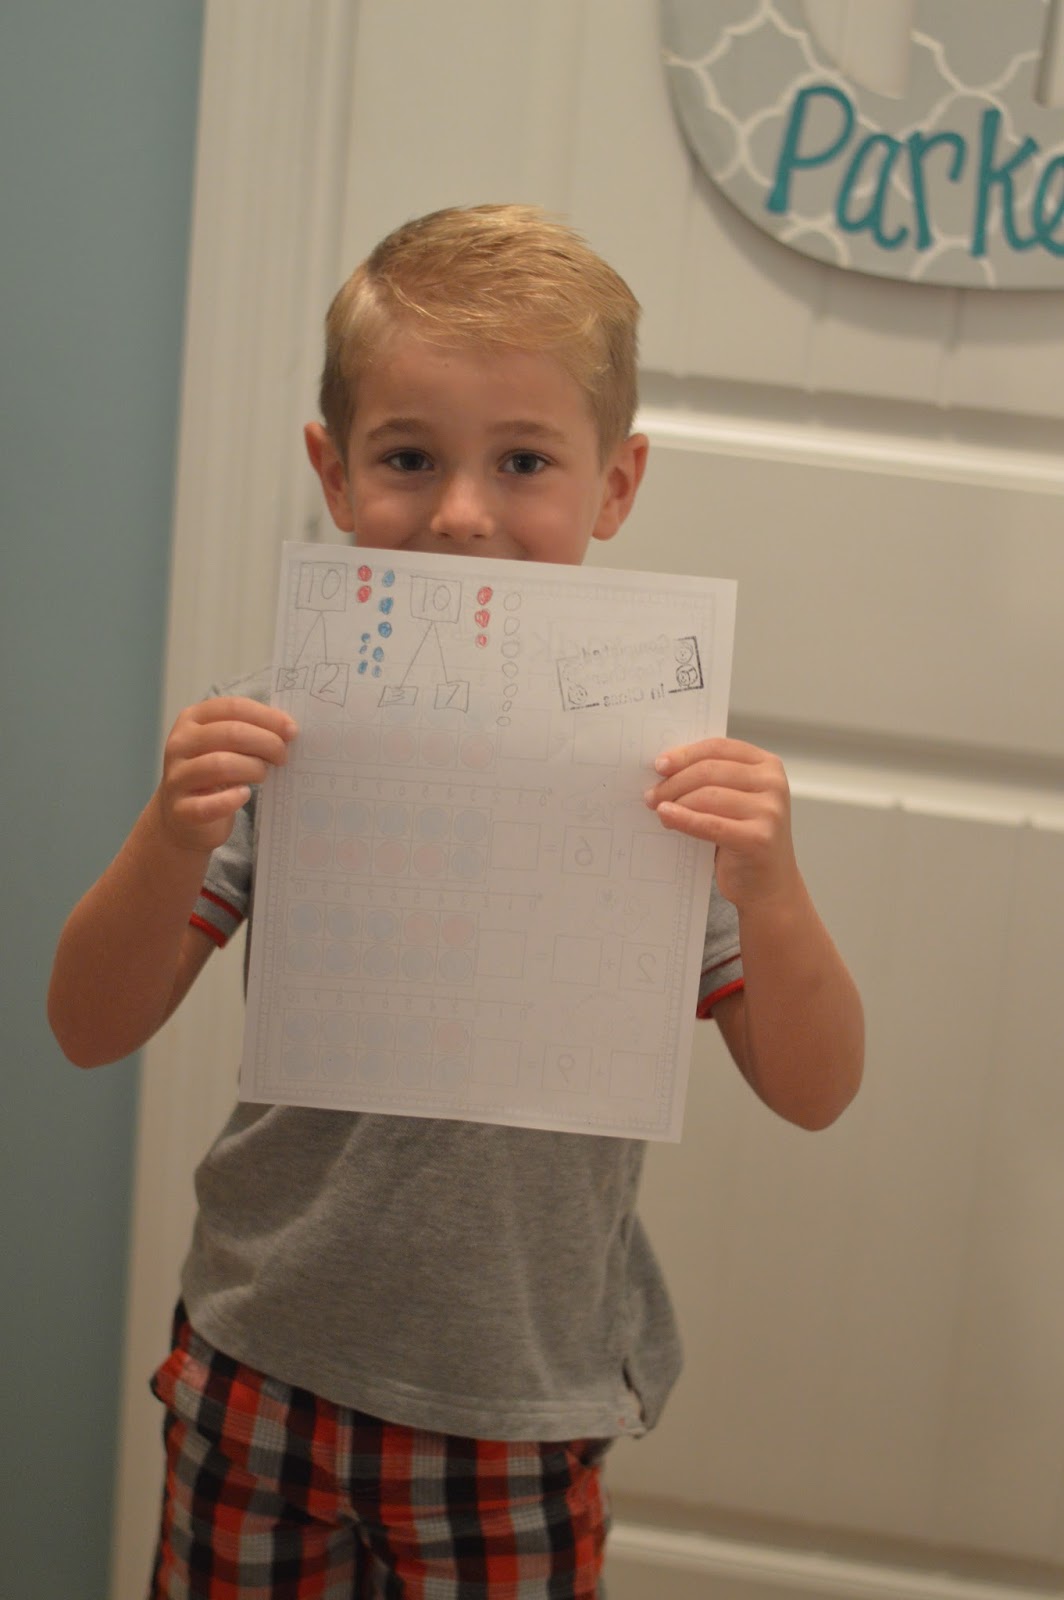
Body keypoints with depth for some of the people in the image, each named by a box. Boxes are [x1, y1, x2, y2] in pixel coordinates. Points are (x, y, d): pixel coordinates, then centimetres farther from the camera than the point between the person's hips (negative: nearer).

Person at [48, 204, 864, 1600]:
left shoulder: (665, 764, -12)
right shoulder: (277, 736, -10)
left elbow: (815, 1093, -10)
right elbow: (92, 1032, -8)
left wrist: (769, 887, -28)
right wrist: (173, 838, -25)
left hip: (519, 1414, -1)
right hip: (263, 1376, 1)